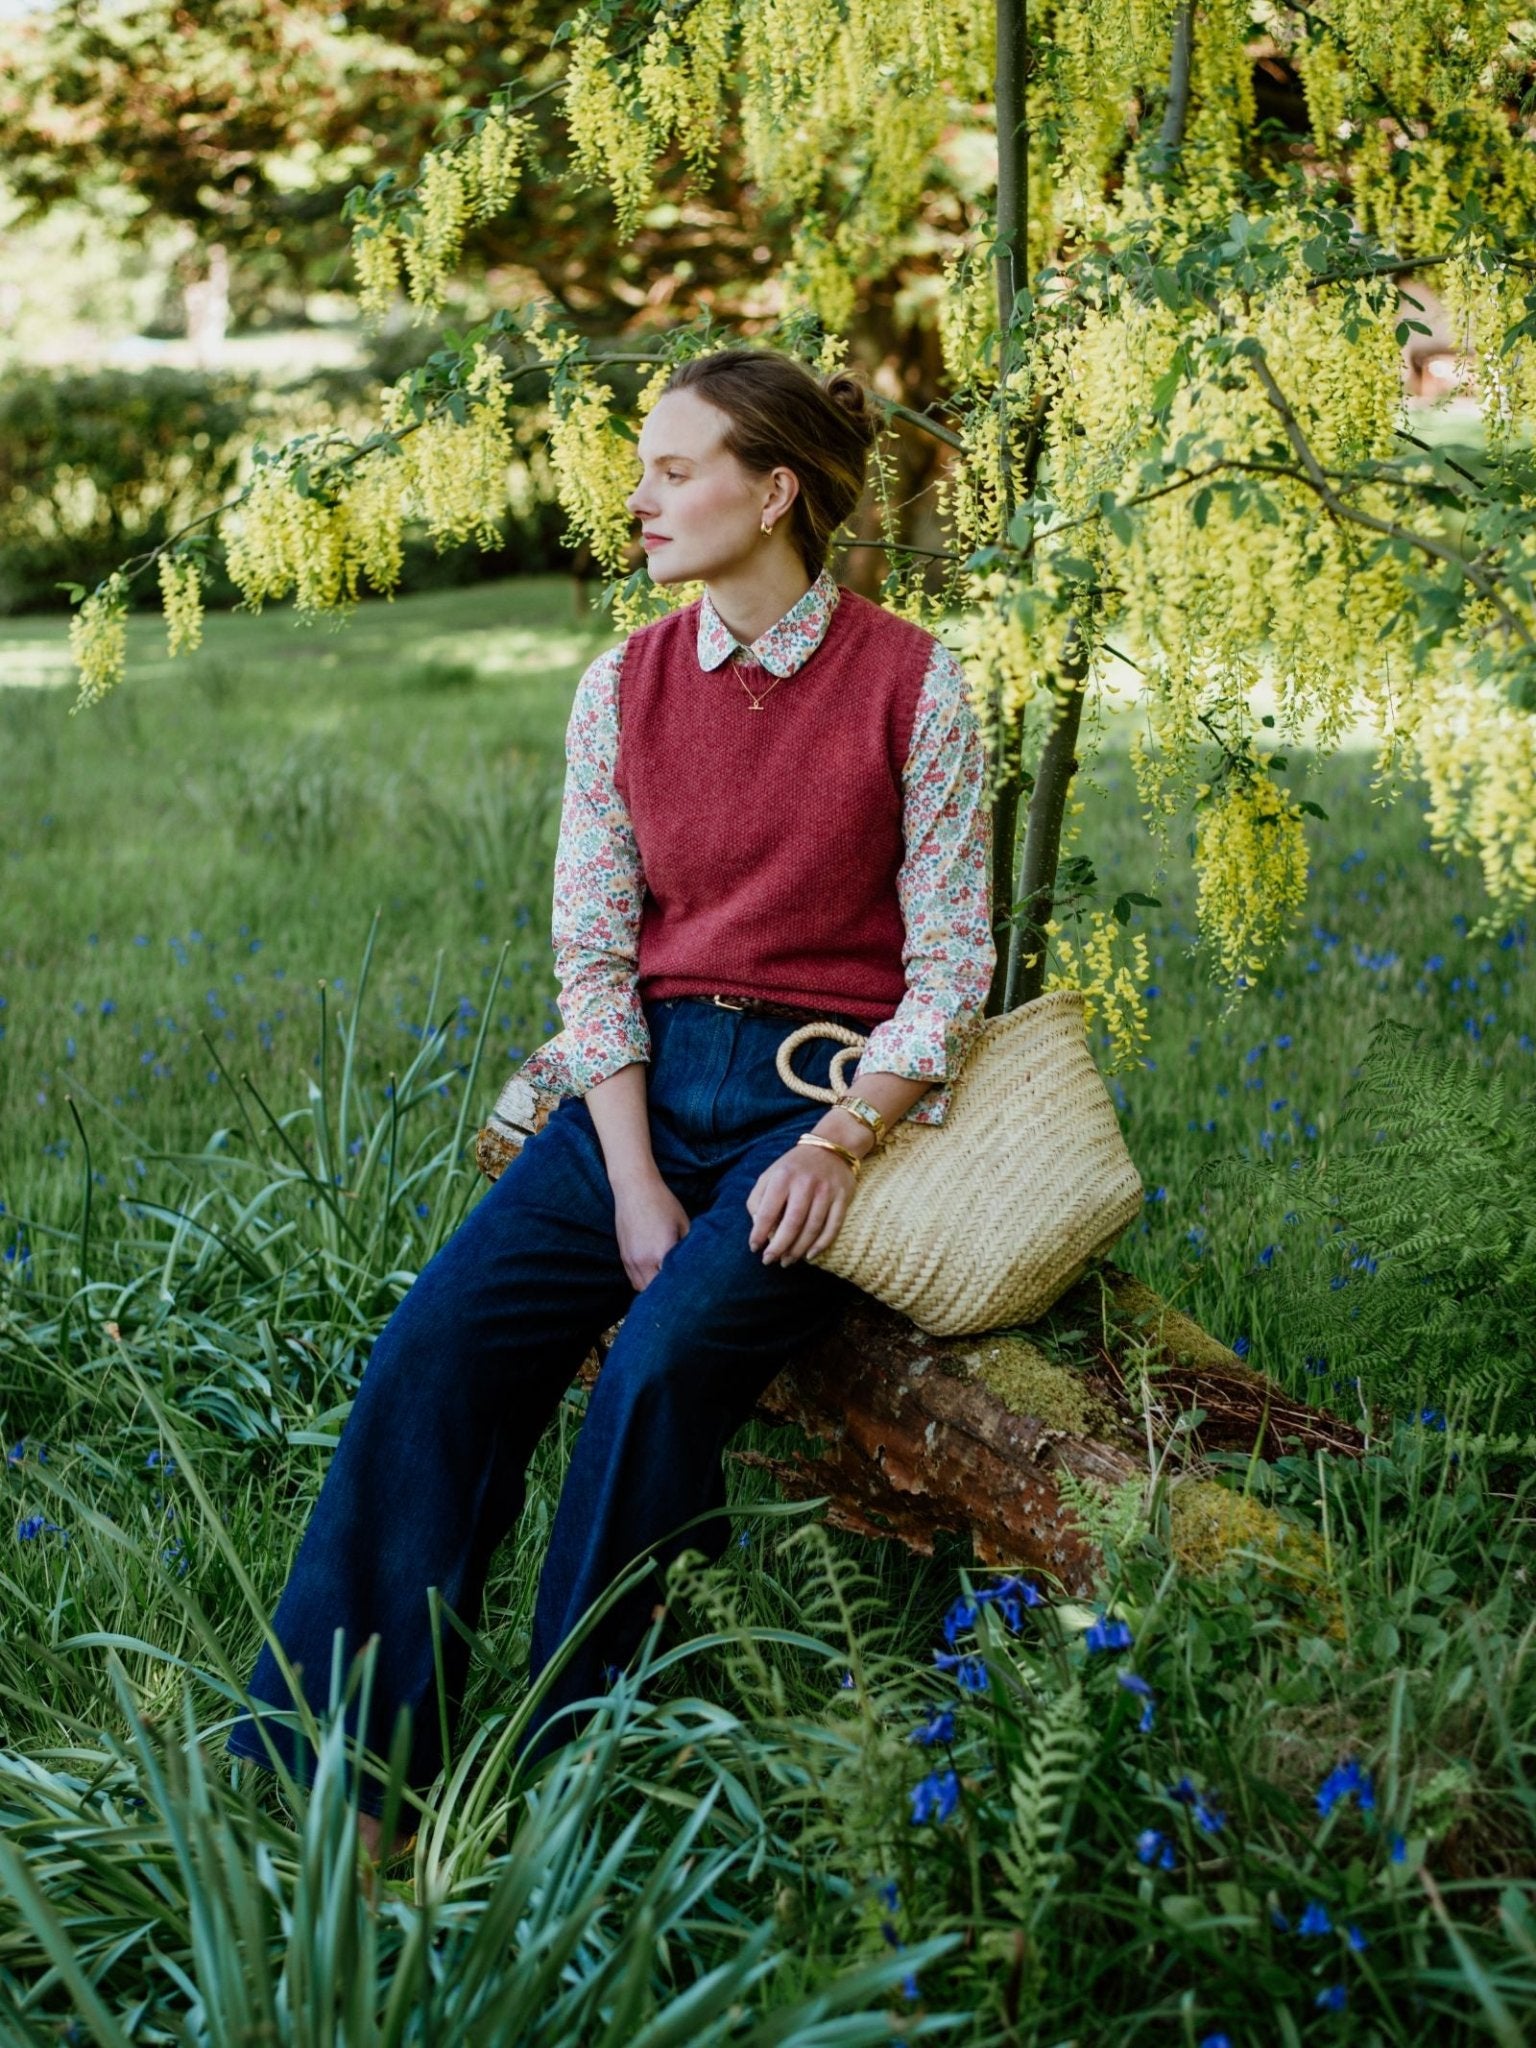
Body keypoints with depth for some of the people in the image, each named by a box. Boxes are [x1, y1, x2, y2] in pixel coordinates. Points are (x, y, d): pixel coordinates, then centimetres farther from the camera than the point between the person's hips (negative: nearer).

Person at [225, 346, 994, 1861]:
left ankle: (545, 1779, -14)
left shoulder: (909, 683, -4)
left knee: (662, 1363, -29)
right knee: (434, 1350, -19)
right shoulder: (622, 689, 8)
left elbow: (949, 965, -3)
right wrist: (632, 1180, -8)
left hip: (821, 1091, -4)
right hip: (647, 1078, 4)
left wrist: (838, 1145, -17)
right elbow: (592, 950, 5)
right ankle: (314, 1781, -17)